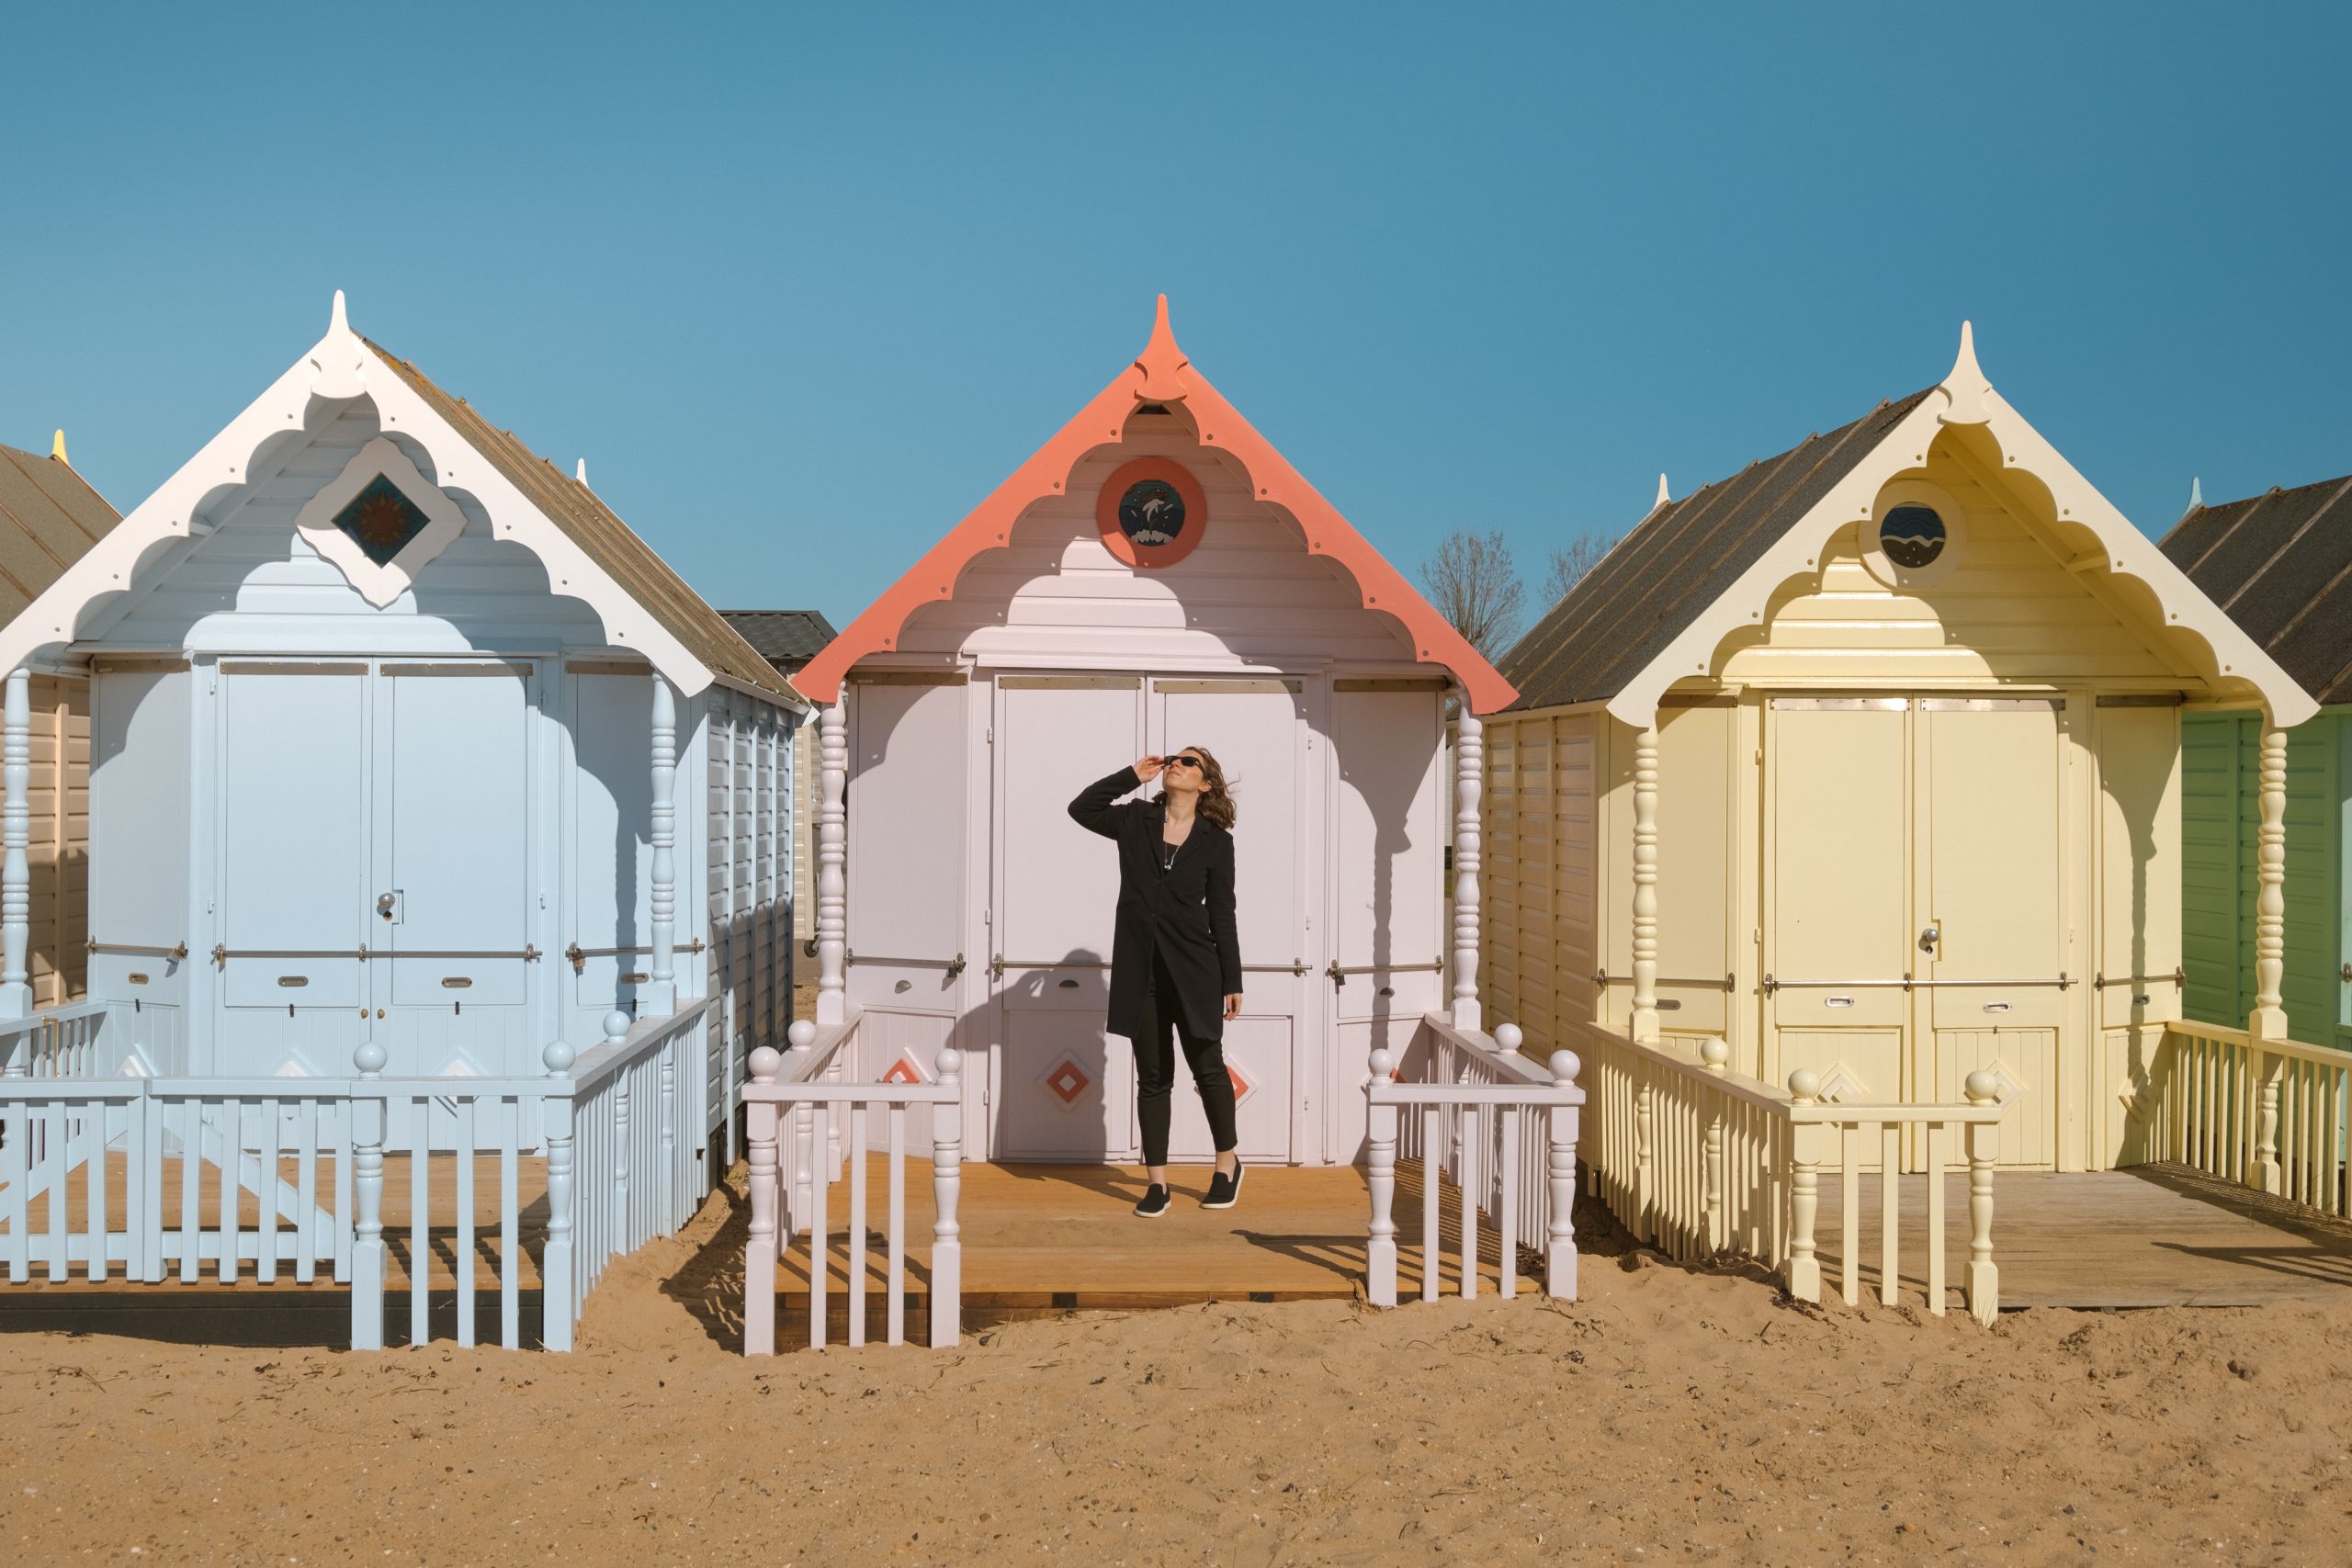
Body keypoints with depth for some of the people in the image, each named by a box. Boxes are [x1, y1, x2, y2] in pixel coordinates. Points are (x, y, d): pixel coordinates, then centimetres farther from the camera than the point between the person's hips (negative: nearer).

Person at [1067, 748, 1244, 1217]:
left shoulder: (1215, 840, 1)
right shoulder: (1136, 820, 7)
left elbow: (1221, 914, 2)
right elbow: (1081, 808, 0)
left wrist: (1232, 980, 1)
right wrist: (1132, 775, -3)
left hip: (1192, 968, -2)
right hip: (1140, 967, 2)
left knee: (1208, 1068, 6)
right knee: (1153, 1076, 7)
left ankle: (1228, 1163, 25)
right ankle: (1157, 1181, 11)